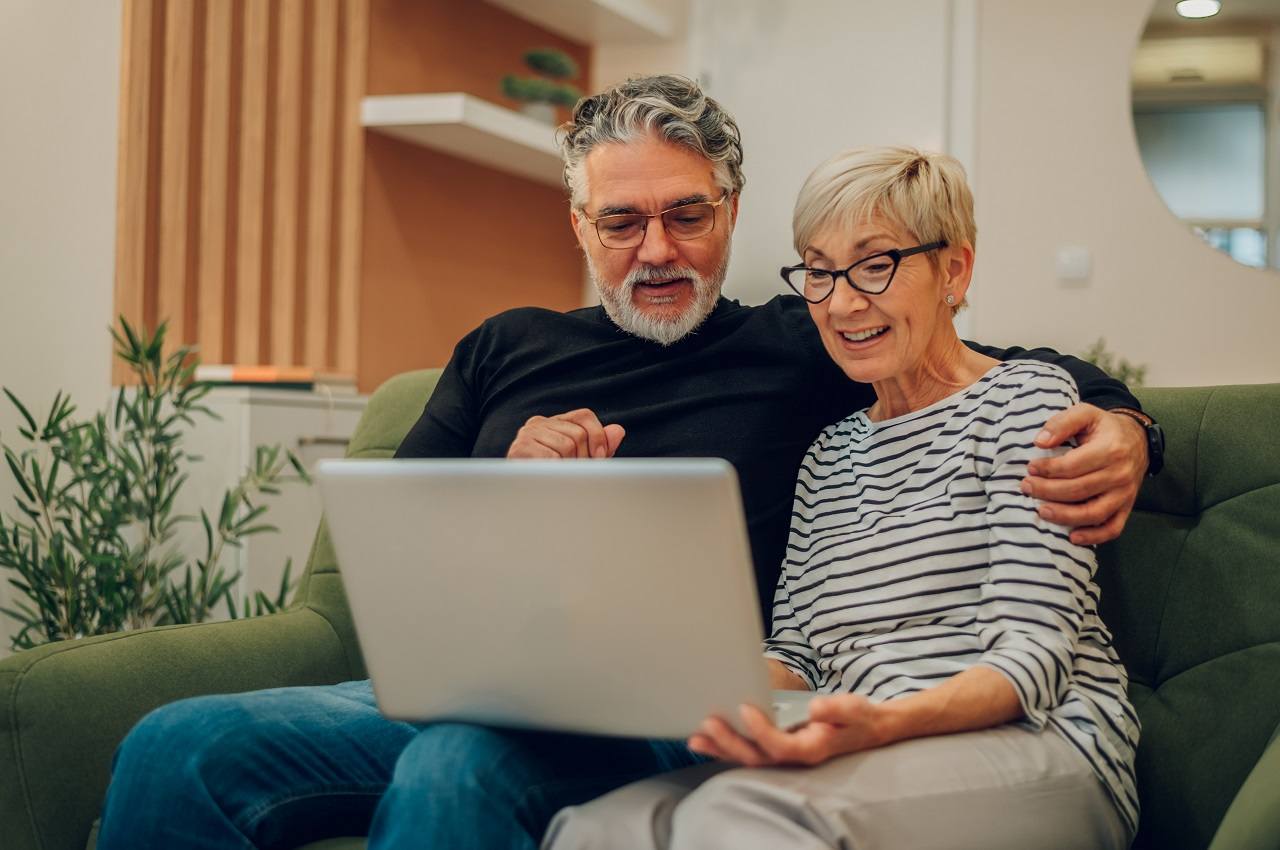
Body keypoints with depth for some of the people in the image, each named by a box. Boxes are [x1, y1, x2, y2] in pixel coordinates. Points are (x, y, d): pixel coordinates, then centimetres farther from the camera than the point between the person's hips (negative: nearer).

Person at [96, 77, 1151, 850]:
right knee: (177, 748, -20)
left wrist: (1118, 427, -12)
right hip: (453, 684, 4)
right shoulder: (508, 348, 21)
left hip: (647, 717, -4)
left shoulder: (796, 349, 10)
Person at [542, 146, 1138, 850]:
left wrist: (883, 723, -27)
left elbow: (1033, 656, -7)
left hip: (1040, 749, -5)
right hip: (863, 762, 5)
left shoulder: (1022, 396, 5)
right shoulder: (829, 451, 24)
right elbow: (796, 652, 16)